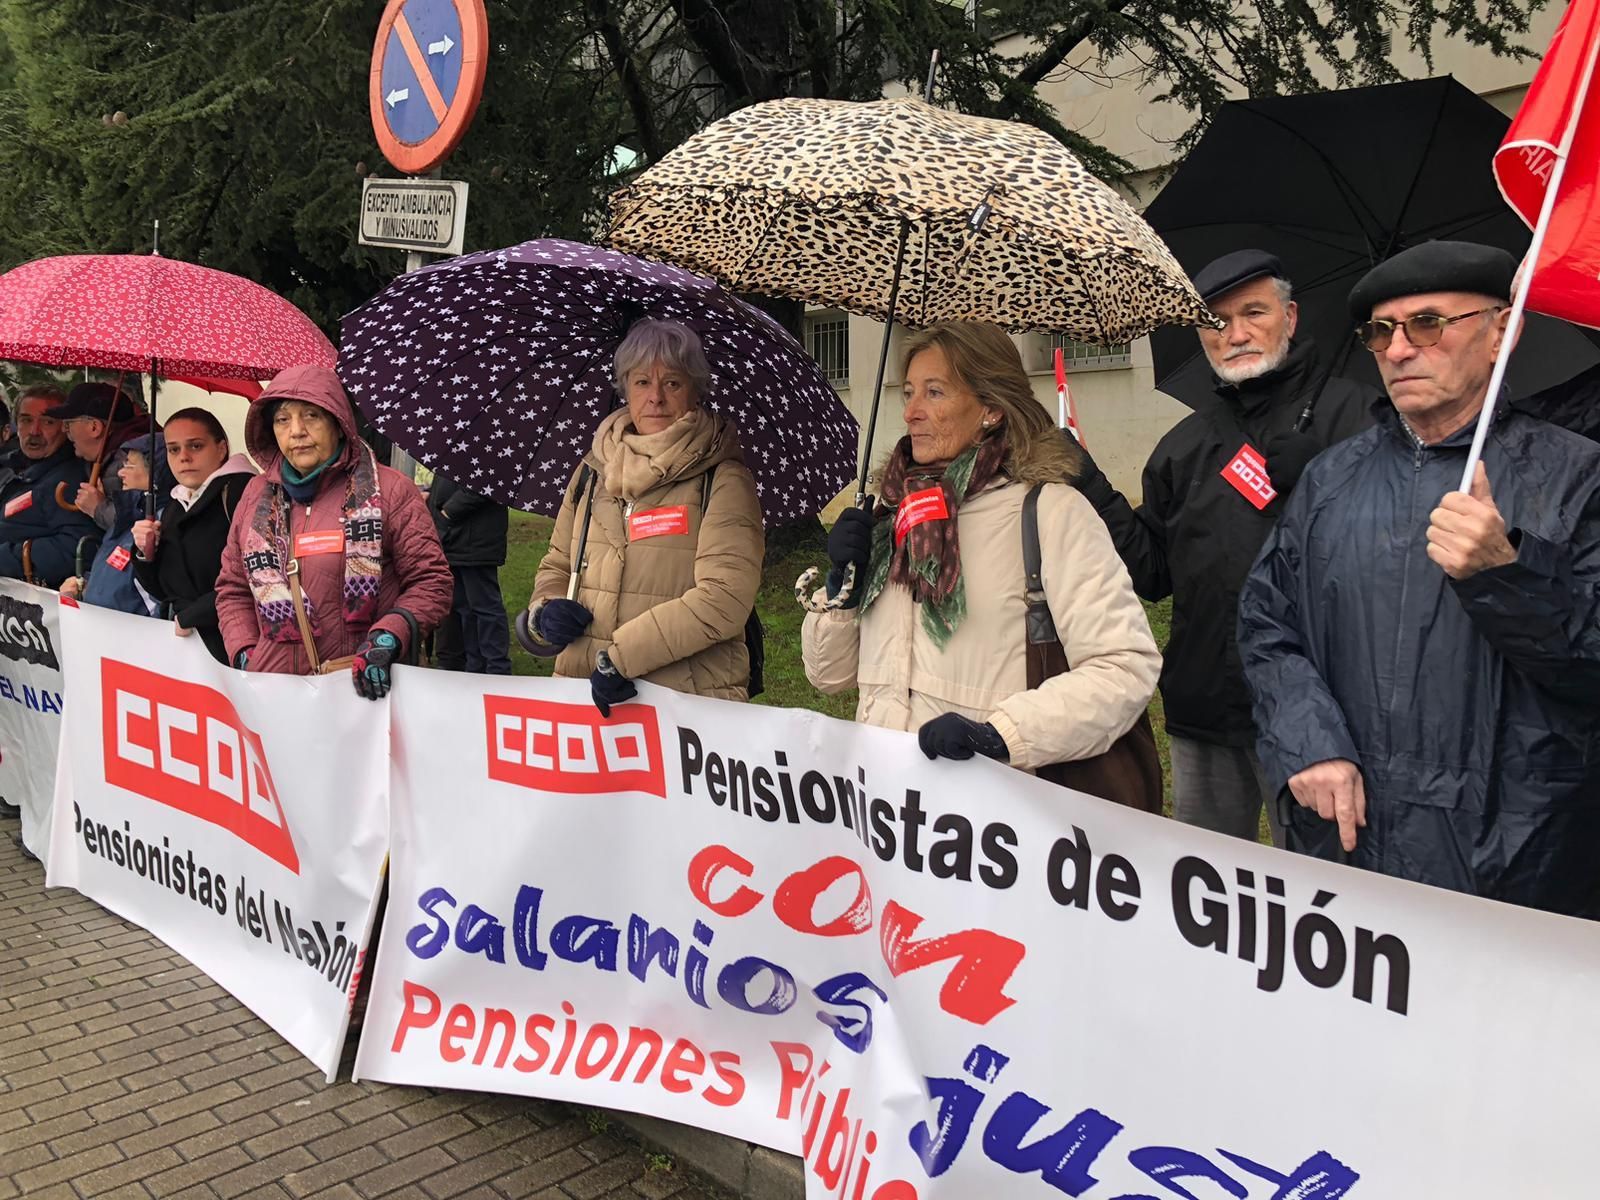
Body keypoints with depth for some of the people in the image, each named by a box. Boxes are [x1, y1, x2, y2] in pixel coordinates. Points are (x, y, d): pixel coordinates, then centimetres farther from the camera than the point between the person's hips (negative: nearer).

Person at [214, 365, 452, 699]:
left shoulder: (389, 490, -3)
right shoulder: (257, 494, 11)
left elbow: (431, 581, -4)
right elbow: (232, 589, 18)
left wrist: (385, 642, -17)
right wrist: (245, 655, 4)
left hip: (364, 688, -3)